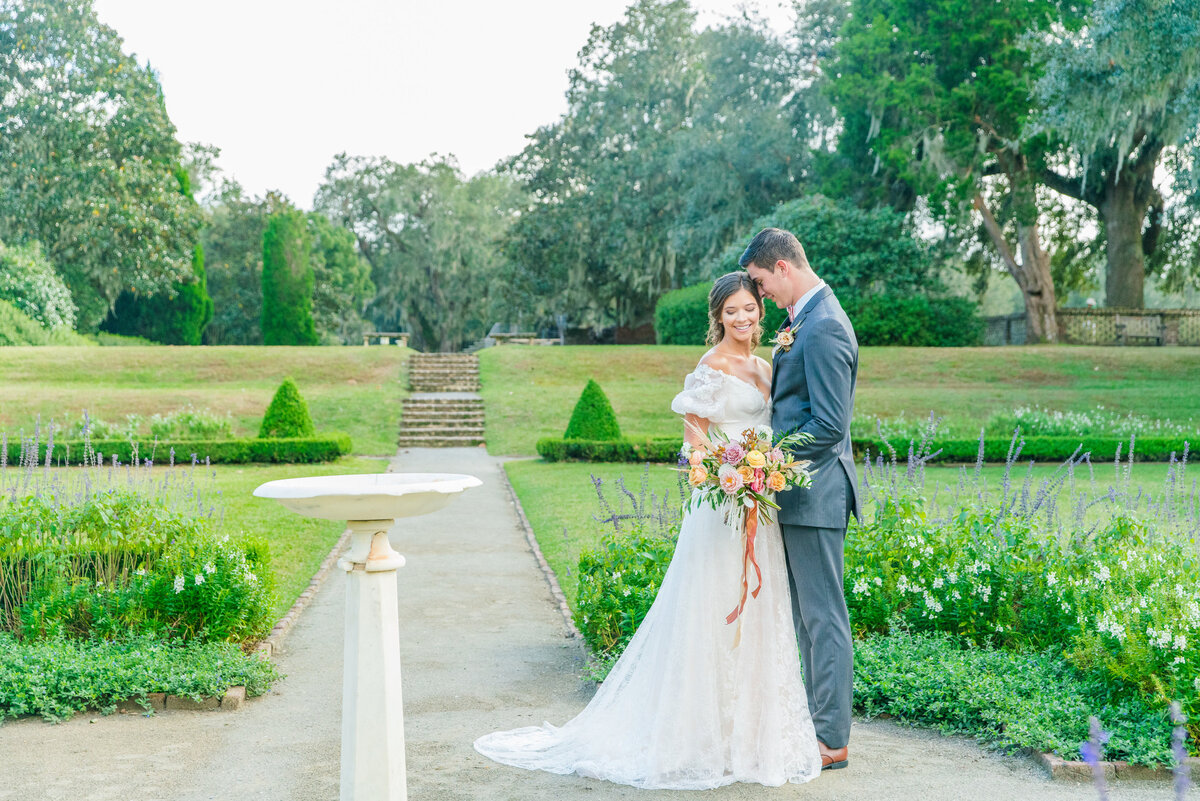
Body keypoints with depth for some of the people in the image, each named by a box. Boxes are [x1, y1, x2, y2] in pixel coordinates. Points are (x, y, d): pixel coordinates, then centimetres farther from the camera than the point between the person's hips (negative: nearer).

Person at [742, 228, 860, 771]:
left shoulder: (824, 327, -17)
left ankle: (833, 741, 7)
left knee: (823, 616, -2)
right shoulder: (804, 321, 15)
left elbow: (829, 424, -21)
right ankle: (819, 723, 26)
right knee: (807, 615, 16)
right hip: (797, 491, 10)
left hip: (814, 494, -10)